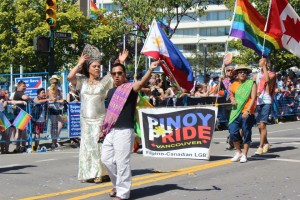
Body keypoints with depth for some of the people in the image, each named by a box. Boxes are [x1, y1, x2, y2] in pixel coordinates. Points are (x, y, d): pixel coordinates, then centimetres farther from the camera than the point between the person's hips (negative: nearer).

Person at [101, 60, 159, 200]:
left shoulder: (130, 88, -6)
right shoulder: (111, 92, 14)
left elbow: (141, 83, -27)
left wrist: (150, 69, -44)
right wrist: (104, 129, 19)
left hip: (124, 132, -7)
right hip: (110, 131, 8)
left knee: (122, 162, -5)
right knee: (106, 159, 13)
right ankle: (118, 185, 31)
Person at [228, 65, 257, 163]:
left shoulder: (251, 84, -1)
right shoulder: (234, 84, 11)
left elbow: (253, 98, -9)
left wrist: (247, 110, -19)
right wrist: (232, 99, 5)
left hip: (247, 113, -4)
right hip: (236, 112, 4)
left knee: (246, 133, 2)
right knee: (233, 132, -3)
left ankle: (244, 155, 13)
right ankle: (238, 152, 18)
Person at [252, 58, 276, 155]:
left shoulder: (271, 74, 2)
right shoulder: (256, 75, 16)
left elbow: (267, 79, -20)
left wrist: (264, 66, -12)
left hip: (266, 102, -5)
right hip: (257, 102, 5)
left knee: (262, 125, -16)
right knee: (259, 125, 10)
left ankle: (261, 147, -14)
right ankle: (266, 143, 29)